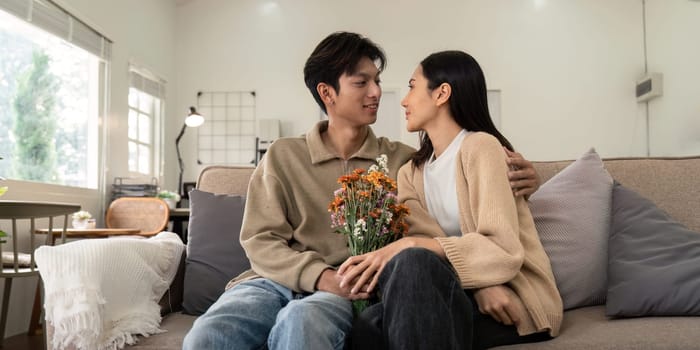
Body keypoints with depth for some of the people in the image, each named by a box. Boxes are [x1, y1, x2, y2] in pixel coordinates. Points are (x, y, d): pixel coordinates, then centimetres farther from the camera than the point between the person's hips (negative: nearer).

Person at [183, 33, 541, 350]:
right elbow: (260, 240, 2)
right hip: (275, 281, 2)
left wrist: (514, 183, -11)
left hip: (344, 293, -1)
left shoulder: (403, 160, 10)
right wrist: (320, 275, -16)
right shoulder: (282, 156, 8)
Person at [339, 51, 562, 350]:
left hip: (521, 299, -4)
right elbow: (429, 242, -3)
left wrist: (405, 246, -28)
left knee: (411, 262, -34)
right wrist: (479, 284, -24)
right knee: (369, 325, -29)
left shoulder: (481, 147, -8)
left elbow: (503, 250, -19)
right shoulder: (411, 173, 13)